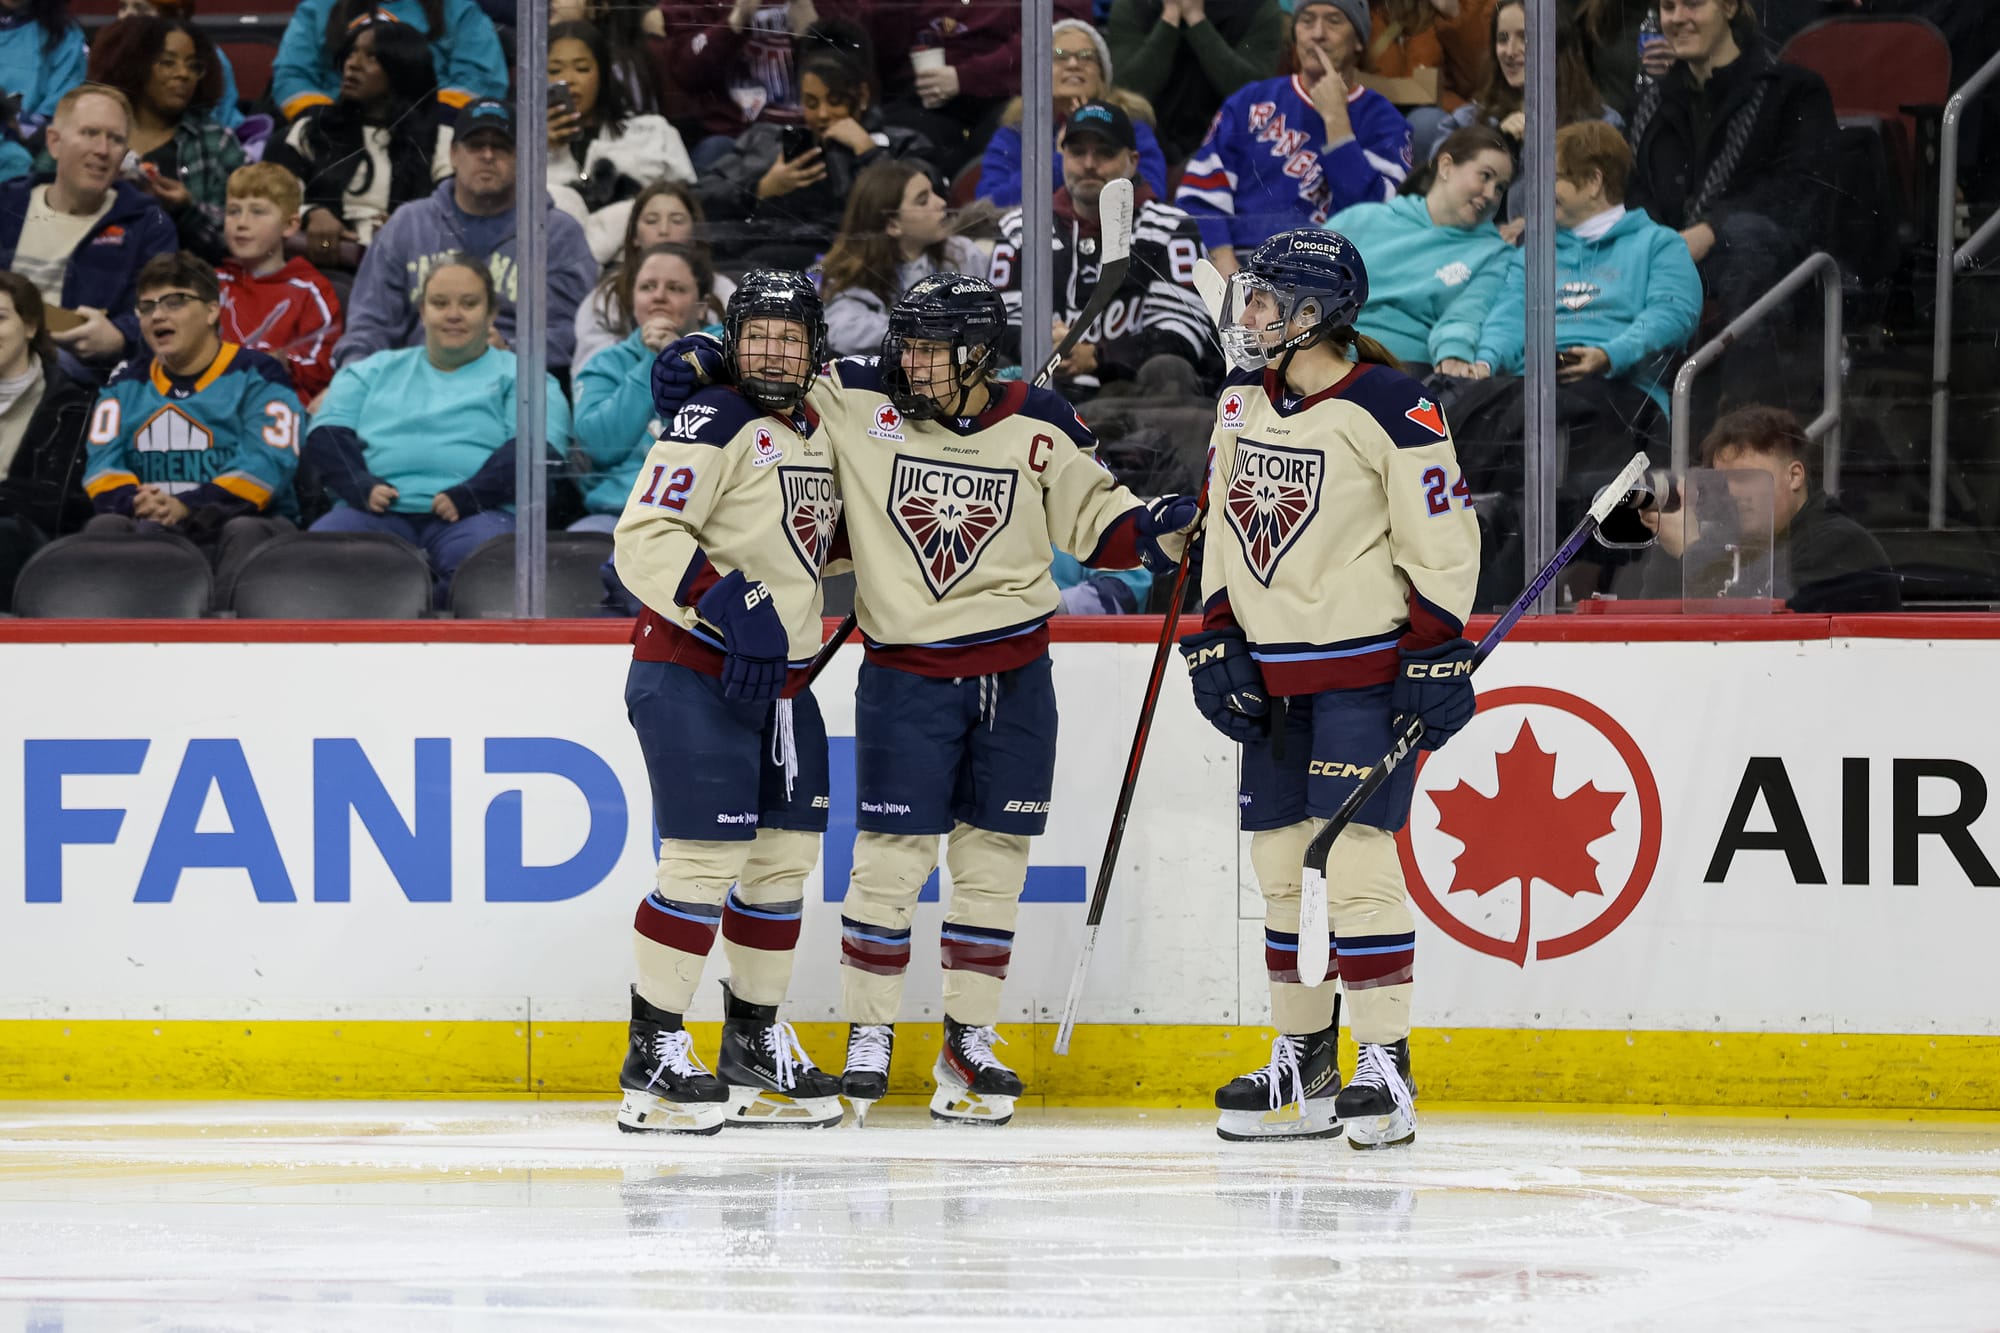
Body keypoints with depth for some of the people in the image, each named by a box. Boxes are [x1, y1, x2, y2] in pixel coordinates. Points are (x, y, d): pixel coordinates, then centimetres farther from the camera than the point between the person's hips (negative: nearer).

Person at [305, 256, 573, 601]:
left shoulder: (517, 376, 20)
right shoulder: (374, 371, 30)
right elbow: (327, 435, 17)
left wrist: (467, 495, -15)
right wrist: (361, 485, -6)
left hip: (476, 513, -2)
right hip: (380, 508, 2)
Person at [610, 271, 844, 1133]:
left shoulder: (818, 436, 14)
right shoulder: (714, 425, -12)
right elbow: (644, 537, -20)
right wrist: (730, 604, -29)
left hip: (780, 683, 9)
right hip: (691, 675, -9)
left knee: (785, 858, 10)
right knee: (707, 860, -12)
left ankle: (754, 1046, 22)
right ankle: (653, 1058, -7)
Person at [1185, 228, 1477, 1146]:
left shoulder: (1388, 409, -13)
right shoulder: (1242, 406, 9)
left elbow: (1441, 541, -12)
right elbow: (1225, 530, 17)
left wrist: (1437, 657, -15)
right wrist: (1216, 646, 9)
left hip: (1367, 668, -7)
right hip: (1273, 674, 7)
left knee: (1354, 856, -12)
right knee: (1279, 865, 8)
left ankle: (1384, 1066, -8)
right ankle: (1302, 1067, 17)